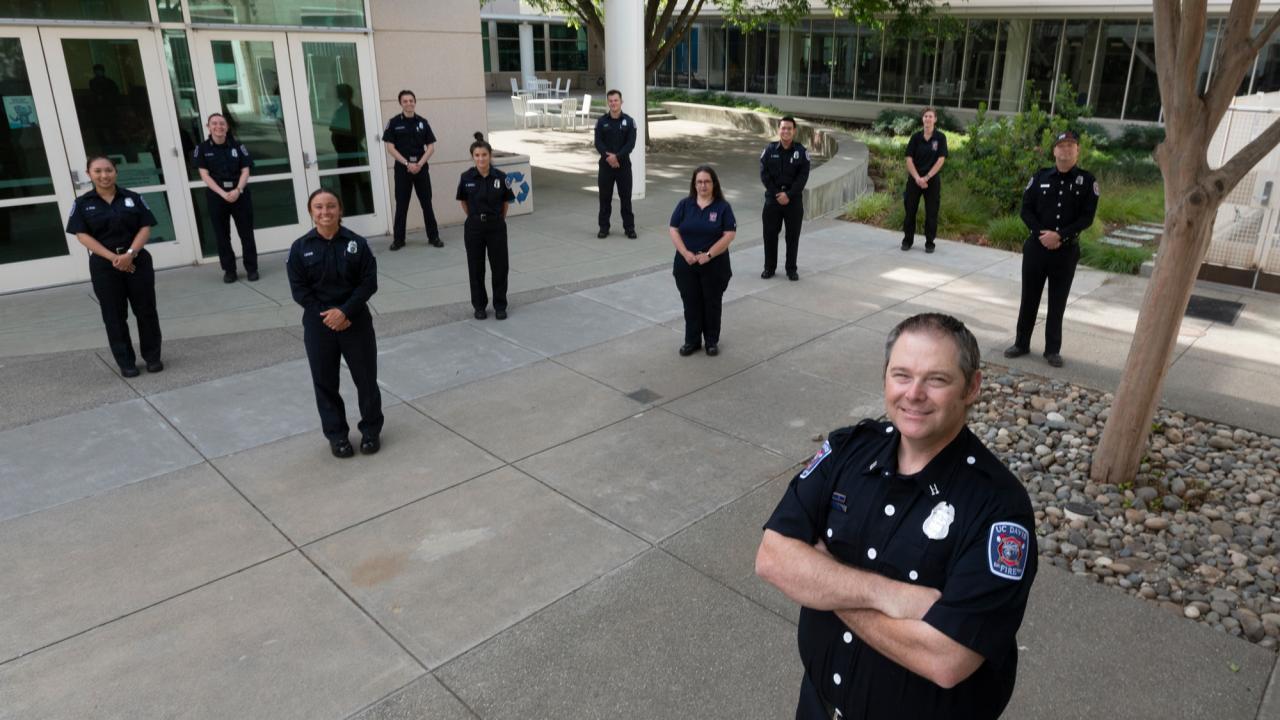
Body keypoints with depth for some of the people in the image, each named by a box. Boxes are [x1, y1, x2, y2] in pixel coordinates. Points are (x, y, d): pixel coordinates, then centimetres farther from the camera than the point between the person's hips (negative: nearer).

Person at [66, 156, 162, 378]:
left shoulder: (133, 198, 3)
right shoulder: (82, 204, 1)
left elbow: (145, 228, -1)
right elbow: (82, 235, -5)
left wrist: (130, 253, -15)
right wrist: (113, 257, -16)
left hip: (138, 261, 0)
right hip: (104, 266, 0)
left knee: (146, 310, 5)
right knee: (114, 316, 5)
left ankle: (153, 357, 18)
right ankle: (126, 362, 14)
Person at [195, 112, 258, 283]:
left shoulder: (238, 146, 5)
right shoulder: (202, 149, 2)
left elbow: (245, 171, 0)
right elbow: (205, 175, -4)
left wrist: (238, 190, -16)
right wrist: (223, 193, -16)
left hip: (240, 194, 0)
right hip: (216, 196, 0)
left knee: (246, 233, 2)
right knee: (222, 235, 5)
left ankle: (251, 268, 12)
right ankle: (229, 270, 14)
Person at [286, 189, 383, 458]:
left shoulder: (356, 243, -4)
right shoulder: (300, 248, -3)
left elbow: (369, 282, -7)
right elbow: (299, 290, -4)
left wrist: (344, 311, -17)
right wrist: (325, 315, -13)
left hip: (356, 320, 0)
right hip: (318, 324, 1)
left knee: (366, 377, 6)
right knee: (325, 382, 8)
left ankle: (371, 430, 23)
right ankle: (337, 435, 22)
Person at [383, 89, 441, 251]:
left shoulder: (422, 122, 4)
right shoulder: (394, 123, -1)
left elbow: (431, 147, 3)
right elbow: (390, 148, -4)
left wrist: (419, 164, -10)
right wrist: (407, 163, -12)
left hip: (421, 168, 1)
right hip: (402, 168, -1)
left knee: (427, 203, 4)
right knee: (401, 205, 3)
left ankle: (433, 237, 12)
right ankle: (398, 239, 10)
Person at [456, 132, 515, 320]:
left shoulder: (501, 177, -8)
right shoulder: (466, 178, -7)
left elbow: (505, 202, 6)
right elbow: (463, 202, 8)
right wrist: (475, 217, 12)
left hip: (496, 227, 0)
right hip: (474, 227, 0)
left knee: (500, 266, 3)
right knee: (476, 267, 7)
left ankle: (500, 305, 17)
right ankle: (479, 305, 21)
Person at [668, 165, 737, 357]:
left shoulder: (722, 207, -4)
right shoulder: (684, 204, 2)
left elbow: (729, 234, -10)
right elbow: (674, 230, -1)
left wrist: (708, 255, -18)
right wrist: (685, 253, -15)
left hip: (714, 265, -2)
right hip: (687, 264, 2)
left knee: (712, 303, 9)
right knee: (691, 303, 9)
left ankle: (712, 341, 23)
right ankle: (692, 341, 22)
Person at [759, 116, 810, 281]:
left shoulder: (801, 151, -2)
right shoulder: (770, 150, 0)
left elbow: (803, 177, -6)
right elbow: (764, 174, -3)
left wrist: (789, 195, -16)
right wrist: (777, 194, -11)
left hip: (794, 199, -1)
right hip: (772, 198, 1)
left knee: (793, 236, 5)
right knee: (770, 234, 6)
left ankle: (791, 269, 16)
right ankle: (769, 267, 18)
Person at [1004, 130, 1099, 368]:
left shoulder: (1087, 181, -1)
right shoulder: (1040, 176, 4)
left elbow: (1087, 218, -6)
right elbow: (1026, 210, 1)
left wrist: (1060, 235, -19)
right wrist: (1041, 233, -14)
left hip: (1066, 250, -1)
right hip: (1036, 246, 1)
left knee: (1057, 302, 6)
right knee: (1029, 297, 9)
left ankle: (1053, 349, 16)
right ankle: (1021, 343, 21)